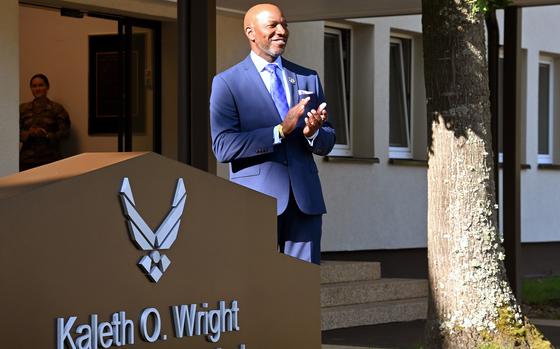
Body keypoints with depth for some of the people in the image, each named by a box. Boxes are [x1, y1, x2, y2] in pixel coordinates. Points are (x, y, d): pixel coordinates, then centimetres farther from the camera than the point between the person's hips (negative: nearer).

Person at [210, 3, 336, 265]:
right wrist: (280, 131, -18)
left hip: (304, 199, 4)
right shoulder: (227, 83, 1)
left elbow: (327, 143, 16)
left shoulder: (308, 79, 15)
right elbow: (223, 147, -10)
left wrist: (313, 133, -9)